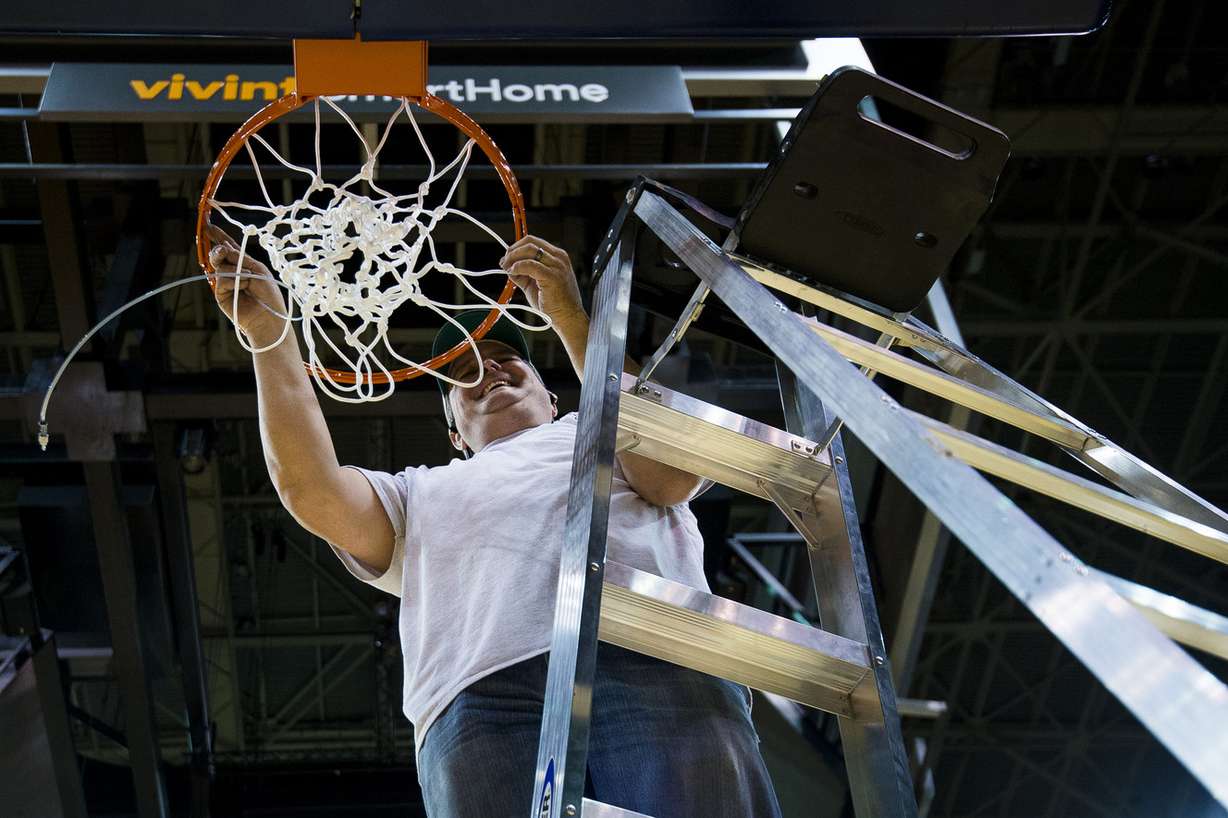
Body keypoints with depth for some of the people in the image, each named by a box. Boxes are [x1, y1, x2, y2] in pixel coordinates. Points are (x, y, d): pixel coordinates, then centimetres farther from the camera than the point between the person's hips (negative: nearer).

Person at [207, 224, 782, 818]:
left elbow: (673, 472, 9)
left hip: (658, 660, -1)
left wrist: (569, 316, 10)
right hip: (482, 696, 1)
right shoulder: (422, 493, 37)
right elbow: (312, 492, 18)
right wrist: (269, 334, 19)